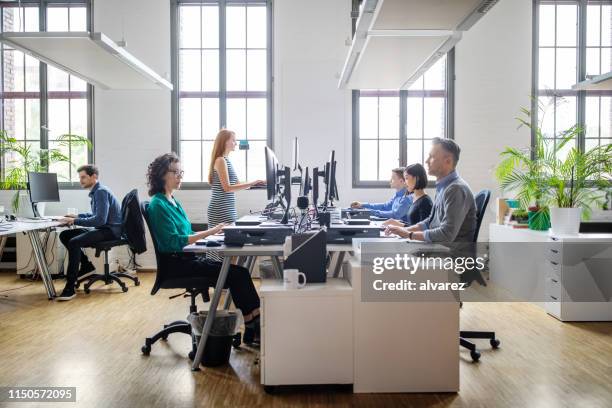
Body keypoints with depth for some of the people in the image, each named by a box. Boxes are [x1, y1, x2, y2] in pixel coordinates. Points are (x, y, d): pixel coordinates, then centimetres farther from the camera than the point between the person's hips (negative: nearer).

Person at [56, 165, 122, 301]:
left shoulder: (101, 192, -16)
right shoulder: (96, 191, 15)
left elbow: (100, 219, -25)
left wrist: (75, 221, -23)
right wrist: (77, 216, 16)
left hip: (110, 231, -10)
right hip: (102, 228, 10)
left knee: (74, 242, -28)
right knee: (64, 235, 5)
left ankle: (70, 288, -27)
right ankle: (86, 266, 11)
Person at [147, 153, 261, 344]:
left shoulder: (172, 201, 16)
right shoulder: (158, 204, -12)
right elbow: (174, 242, -20)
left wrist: (212, 232, 4)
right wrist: (208, 232, -23)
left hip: (187, 258, 8)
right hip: (176, 263, -8)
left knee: (238, 273, -9)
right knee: (239, 273, -16)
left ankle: (252, 330, -11)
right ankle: (254, 324, -6)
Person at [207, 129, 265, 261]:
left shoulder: (226, 160, 17)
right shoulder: (220, 160, -10)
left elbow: (236, 184, 19)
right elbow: (227, 188, -17)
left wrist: (257, 183, 14)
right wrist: (252, 183, -20)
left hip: (229, 208, 9)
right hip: (221, 210, -9)